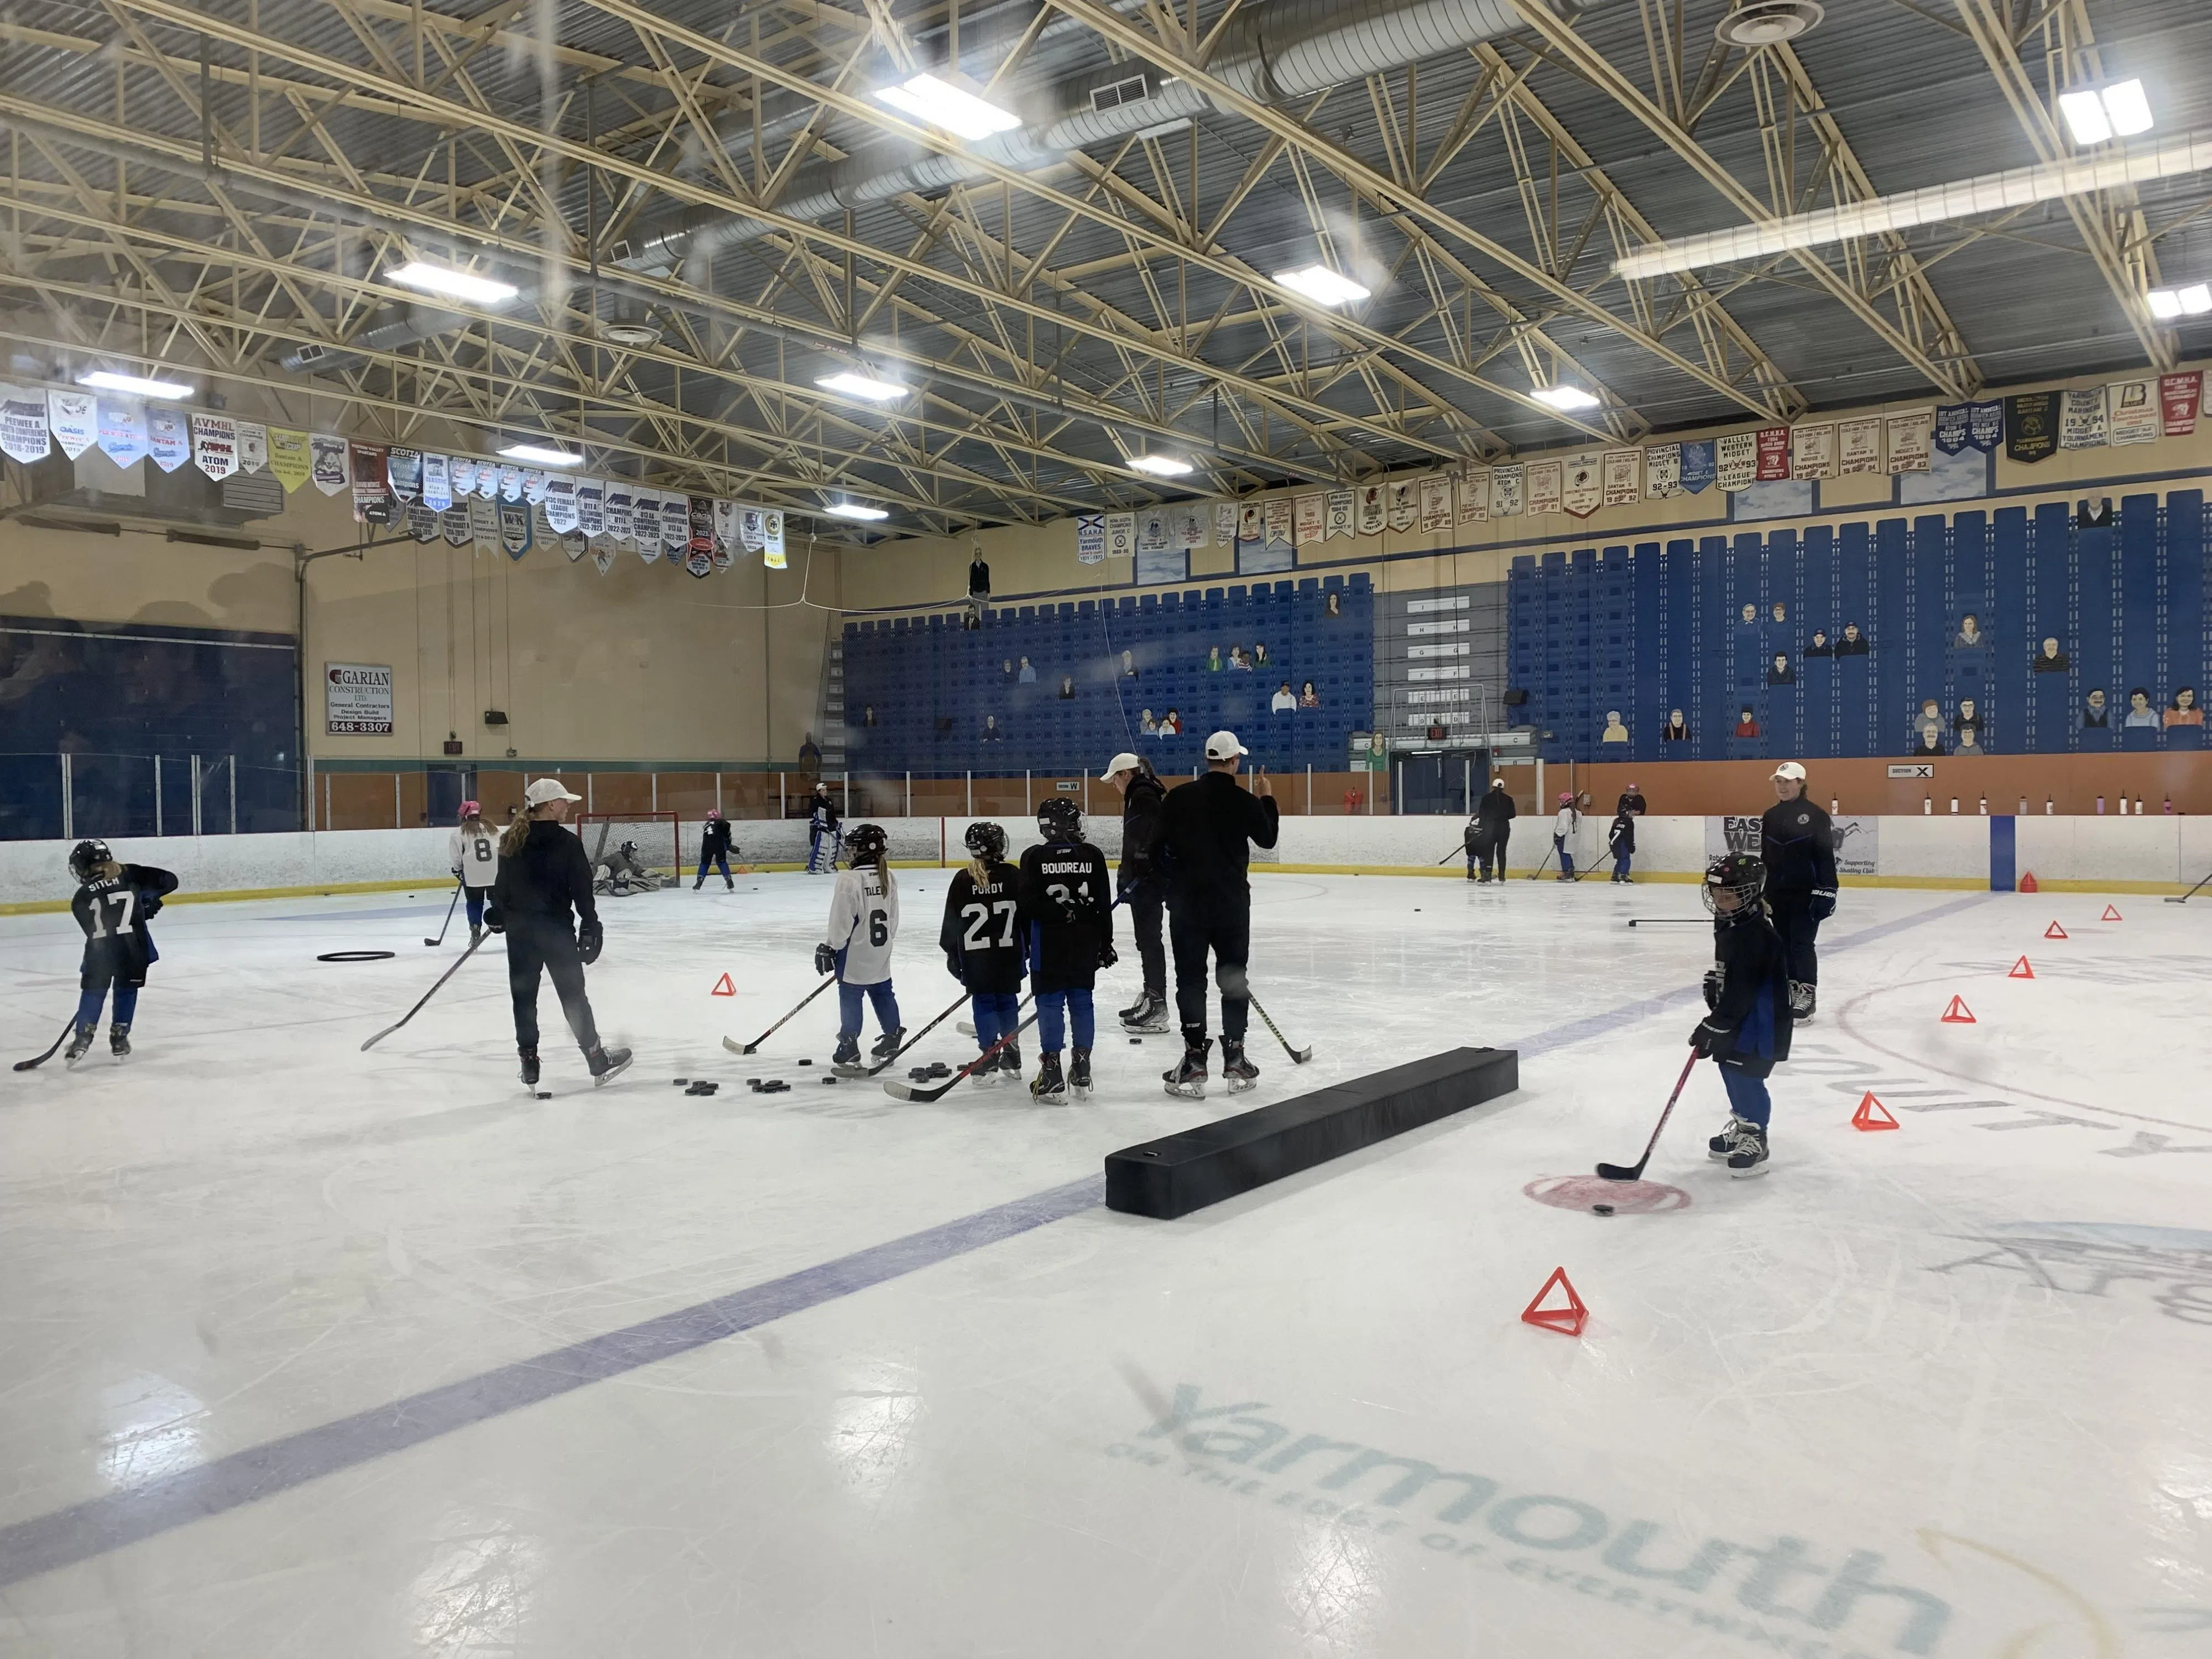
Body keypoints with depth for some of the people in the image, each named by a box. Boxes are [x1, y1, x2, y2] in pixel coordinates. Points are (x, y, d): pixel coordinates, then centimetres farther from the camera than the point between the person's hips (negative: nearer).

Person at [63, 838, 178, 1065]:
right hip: (133, 945, 0)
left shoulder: (81, 898, 13)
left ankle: (83, 1037, 10)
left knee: (92, 991, 19)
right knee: (126, 990, 19)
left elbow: (93, 931, 14)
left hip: (100, 948, 0)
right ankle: (119, 1038, 20)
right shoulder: (130, 874, 9)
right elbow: (169, 880, 7)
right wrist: (147, 898, 21)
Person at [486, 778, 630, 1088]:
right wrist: (590, 928, -6)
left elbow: (502, 885, 9)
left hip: (518, 927, 4)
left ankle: (529, 1064, 14)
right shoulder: (567, 843, -12)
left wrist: (498, 915, 23)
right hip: (555, 928, -4)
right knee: (573, 995, 5)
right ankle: (597, 1060, 13)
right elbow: (582, 891, -12)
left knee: (524, 995, 11)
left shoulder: (511, 841, 3)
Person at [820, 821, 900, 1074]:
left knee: (850, 999, -1)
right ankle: (892, 1037, 31)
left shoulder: (850, 879, -20)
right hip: (880, 954, 7)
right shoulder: (888, 877, 3)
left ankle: (849, 1052, -1)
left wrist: (828, 948, -9)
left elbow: (841, 920, -18)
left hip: (855, 954, -7)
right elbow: (893, 917, 10)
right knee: (883, 993, 19)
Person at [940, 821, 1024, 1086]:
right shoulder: (1013, 875, -4)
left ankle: (990, 1060, -2)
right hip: (1008, 953, 2)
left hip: (975, 955, -2)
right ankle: (1012, 1059, 22)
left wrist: (951, 953, 8)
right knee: (1007, 1000, 13)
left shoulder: (962, 879, -6)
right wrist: (1029, 946, 11)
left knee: (984, 1002, 4)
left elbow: (952, 920, -2)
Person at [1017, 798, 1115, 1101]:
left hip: (1048, 942, -3)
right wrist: (1106, 943, 12)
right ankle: (1082, 1072, 14)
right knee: (1081, 1002, 10)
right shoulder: (1093, 856, 0)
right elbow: (1103, 905, 3)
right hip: (1085, 942, 3)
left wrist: (1023, 943, 6)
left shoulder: (1034, 857, -6)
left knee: (1050, 1004, 1)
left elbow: (1027, 906, -5)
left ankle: (1052, 1076, 0)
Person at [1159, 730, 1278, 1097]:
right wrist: (1267, 798, 23)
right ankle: (1235, 1060, 16)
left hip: (1186, 901, 0)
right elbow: (1268, 838, 10)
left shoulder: (1179, 797, -6)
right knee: (1234, 978, 13)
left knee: (1190, 979, 5)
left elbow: (1161, 844, -1)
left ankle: (1195, 1062, 2)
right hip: (1232, 902, 0)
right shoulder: (1245, 802, -6)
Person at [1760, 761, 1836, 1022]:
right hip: (1777, 892, 6)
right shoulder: (1770, 816, 10)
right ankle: (1790, 989, 20)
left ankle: (1806, 995, 0)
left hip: (1806, 892, -6)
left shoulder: (1816, 815, -9)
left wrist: (1826, 891, -16)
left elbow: (1826, 855, -11)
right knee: (1784, 944, 11)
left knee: (1802, 943, -7)